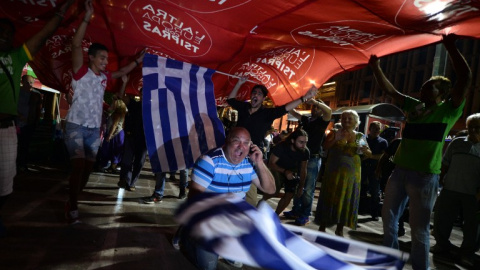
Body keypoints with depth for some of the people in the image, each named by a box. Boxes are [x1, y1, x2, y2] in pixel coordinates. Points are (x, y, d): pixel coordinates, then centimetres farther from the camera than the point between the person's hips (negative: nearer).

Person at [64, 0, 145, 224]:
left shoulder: (104, 77, 10)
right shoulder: (81, 72, -5)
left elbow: (121, 72, 28)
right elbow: (76, 45, -18)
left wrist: (138, 60, 23)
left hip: (94, 129, 6)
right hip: (76, 126, -6)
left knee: (88, 167, 7)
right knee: (78, 165, -15)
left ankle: (72, 201, 22)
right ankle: (72, 208, -4)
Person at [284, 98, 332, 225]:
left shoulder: (322, 121, -1)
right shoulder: (306, 120, 15)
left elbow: (329, 111, -21)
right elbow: (292, 112, 18)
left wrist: (314, 101, -21)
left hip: (313, 159, -6)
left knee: (308, 189, -3)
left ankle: (305, 215, 5)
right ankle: (296, 210, 23)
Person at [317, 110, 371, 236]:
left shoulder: (359, 136, 7)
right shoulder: (334, 133, 2)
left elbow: (369, 154, 8)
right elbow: (325, 147, -10)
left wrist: (364, 150, -14)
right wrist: (336, 139, -23)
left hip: (351, 172, 2)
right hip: (334, 170, -2)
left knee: (347, 198, 5)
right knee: (330, 197, 2)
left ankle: (340, 229, 20)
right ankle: (322, 227, 12)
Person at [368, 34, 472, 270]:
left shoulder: (448, 110, -2)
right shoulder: (413, 106, 12)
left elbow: (465, 79, -14)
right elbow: (390, 90, 15)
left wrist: (451, 47, -16)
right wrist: (376, 69, 8)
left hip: (425, 176, -6)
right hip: (399, 171, 6)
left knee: (419, 227, 2)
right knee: (388, 217, 16)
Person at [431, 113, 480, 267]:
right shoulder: (457, 143, 7)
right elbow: (445, 165, 11)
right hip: (450, 190, 2)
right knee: (441, 219, 7)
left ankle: (467, 253, 28)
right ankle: (442, 245, 28)